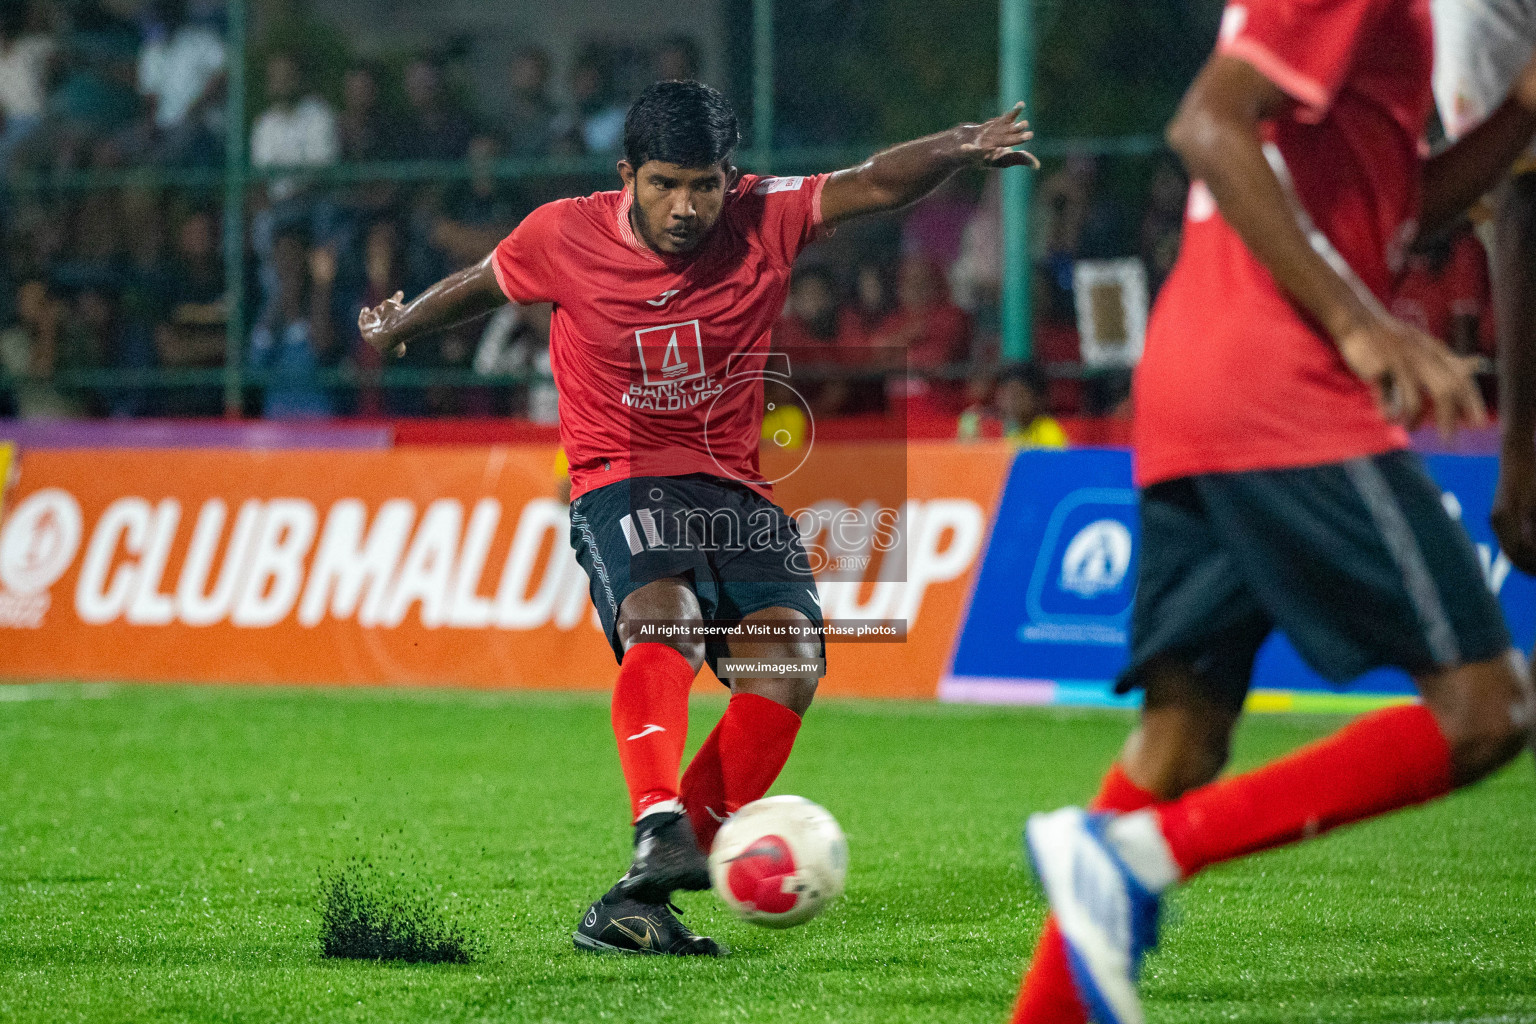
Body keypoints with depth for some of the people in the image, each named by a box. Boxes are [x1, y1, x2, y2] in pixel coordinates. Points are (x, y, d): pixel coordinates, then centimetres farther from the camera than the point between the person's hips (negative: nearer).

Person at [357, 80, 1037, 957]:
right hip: (622, 484, -3)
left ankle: (642, 897, -21)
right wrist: (403, 325, 33)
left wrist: (958, 150, -31)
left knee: (789, 656, -20)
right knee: (665, 621, -33)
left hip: (737, 486, 3)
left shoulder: (763, 220, -4)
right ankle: (660, 827, -56)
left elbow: (876, 185, -11)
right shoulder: (564, 238, -5)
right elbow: (482, 286, 15)